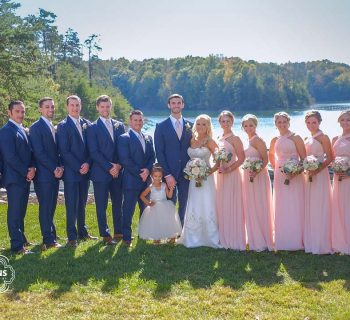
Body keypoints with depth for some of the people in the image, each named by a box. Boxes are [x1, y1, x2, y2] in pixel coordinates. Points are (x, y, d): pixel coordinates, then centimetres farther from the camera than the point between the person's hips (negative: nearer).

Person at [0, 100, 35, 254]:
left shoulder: (22, 130, 16)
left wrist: (32, 168, -1)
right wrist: (26, 172, -14)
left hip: (25, 177, 8)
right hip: (14, 178, -8)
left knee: (21, 211, 16)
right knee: (15, 212, -3)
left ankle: (21, 238, 27)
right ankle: (17, 246, 3)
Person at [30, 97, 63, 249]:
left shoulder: (53, 127, 17)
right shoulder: (36, 127, -8)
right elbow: (38, 153, -14)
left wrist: (59, 167, 0)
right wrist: (54, 169, -15)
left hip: (54, 174, 7)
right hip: (44, 174, -7)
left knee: (51, 207, 12)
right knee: (45, 207, -3)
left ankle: (50, 234, 21)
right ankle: (49, 240, 3)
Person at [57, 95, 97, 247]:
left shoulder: (86, 124, 10)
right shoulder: (63, 126, -5)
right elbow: (64, 151, -10)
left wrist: (88, 164, -7)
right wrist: (78, 167, -13)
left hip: (85, 171, 5)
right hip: (71, 172, -5)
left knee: (82, 204, 14)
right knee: (72, 205, -1)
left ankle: (82, 232, 24)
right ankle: (72, 237, 6)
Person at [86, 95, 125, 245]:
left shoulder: (119, 125, 12)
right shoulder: (93, 128, -1)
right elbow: (94, 152, -8)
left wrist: (119, 165, -6)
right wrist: (109, 167, -13)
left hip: (117, 172, 4)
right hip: (101, 172, -4)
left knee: (118, 203, 10)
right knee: (101, 205, 2)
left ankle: (119, 232, 21)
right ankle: (105, 234, 12)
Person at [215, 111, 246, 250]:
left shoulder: (235, 139, -8)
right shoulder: (219, 138, 12)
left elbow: (241, 159, -12)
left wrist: (228, 169, -17)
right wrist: (217, 167, 6)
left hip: (232, 175, -7)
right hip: (220, 175, 7)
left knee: (232, 206, -3)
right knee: (221, 206, 9)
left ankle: (235, 240, 6)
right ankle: (224, 239, 18)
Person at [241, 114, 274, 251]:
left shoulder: (257, 140, -12)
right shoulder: (246, 141, 13)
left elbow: (265, 159, -18)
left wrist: (257, 172, -29)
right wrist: (248, 172, 6)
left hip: (258, 177, -9)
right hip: (248, 177, 9)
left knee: (259, 208, -2)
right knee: (250, 209, 13)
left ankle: (262, 241, 7)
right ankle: (255, 240, 24)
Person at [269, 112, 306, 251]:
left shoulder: (295, 138, -4)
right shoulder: (275, 140, 10)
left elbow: (304, 158, -6)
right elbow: (271, 155, 28)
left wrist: (296, 171, -18)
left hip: (294, 177, -5)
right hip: (280, 177, 5)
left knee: (295, 208, -2)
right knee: (281, 209, 7)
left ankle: (296, 241, 6)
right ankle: (283, 241, 15)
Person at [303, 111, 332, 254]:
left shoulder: (323, 137, -7)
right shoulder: (306, 139, 13)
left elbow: (330, 157, -11)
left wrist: (317, 170, -20)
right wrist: (305, 169, -1)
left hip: (320, 175, -7)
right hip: (308, 175, 7)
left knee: (319, 208, -4)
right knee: (309, 208, 8)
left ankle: (321, 244, 5)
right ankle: (310, 242, 16)